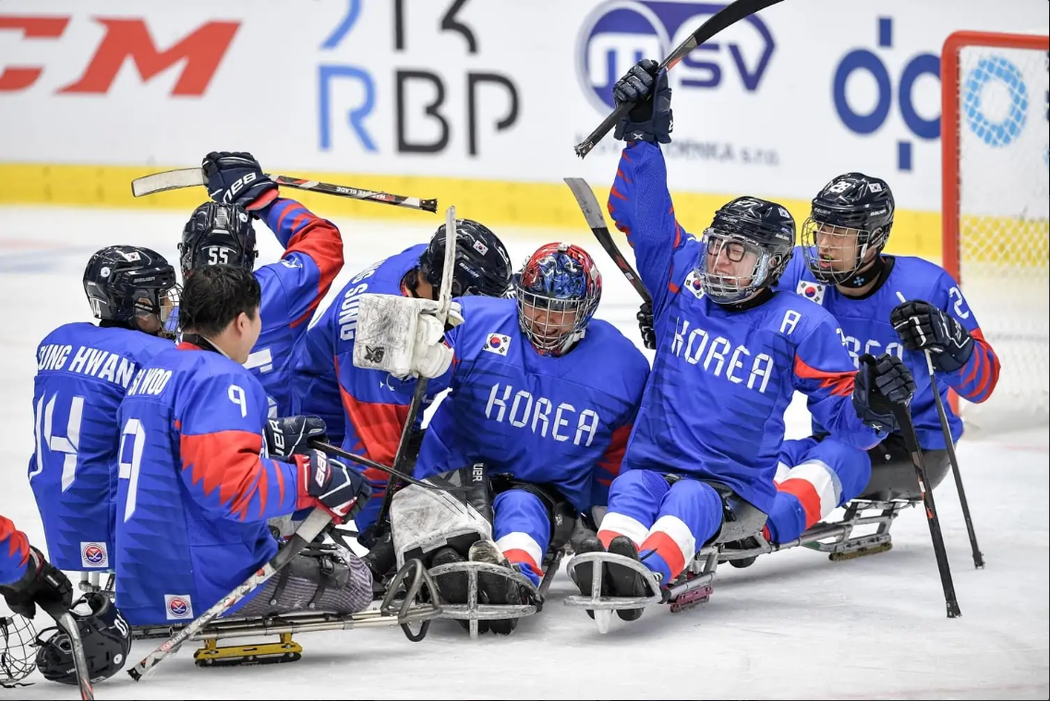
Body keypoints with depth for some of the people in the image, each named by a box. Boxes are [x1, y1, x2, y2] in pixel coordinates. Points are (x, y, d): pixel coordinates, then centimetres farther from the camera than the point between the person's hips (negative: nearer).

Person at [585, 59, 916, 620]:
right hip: (652, 464, 3)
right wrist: (643, 132, 0)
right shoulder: (683, 283, 11)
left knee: (691, 501, -37)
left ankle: (646, 574, -68)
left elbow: (842, 416, 1)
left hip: (736, 491, -3)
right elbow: (642, 213, 9)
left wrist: (871, 409, -22)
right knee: (632, 490, -32)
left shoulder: (801, 325, 1)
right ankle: (611, 558, -64)